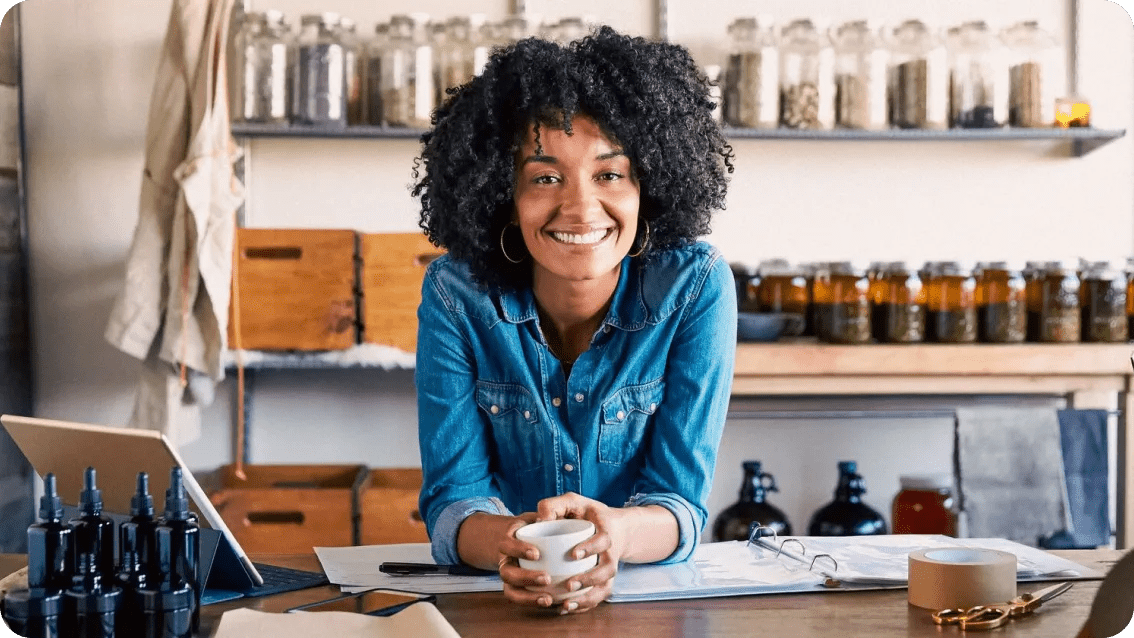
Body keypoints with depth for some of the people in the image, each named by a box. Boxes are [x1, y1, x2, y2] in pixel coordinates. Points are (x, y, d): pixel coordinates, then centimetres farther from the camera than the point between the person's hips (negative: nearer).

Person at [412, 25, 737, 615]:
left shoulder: (695, 288, -11)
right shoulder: (455, 295, -9)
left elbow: (680, 500, -13)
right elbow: (453, 498, -12)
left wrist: (615, 533, -36)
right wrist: (508, 542, -35)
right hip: (495, 600, 1)